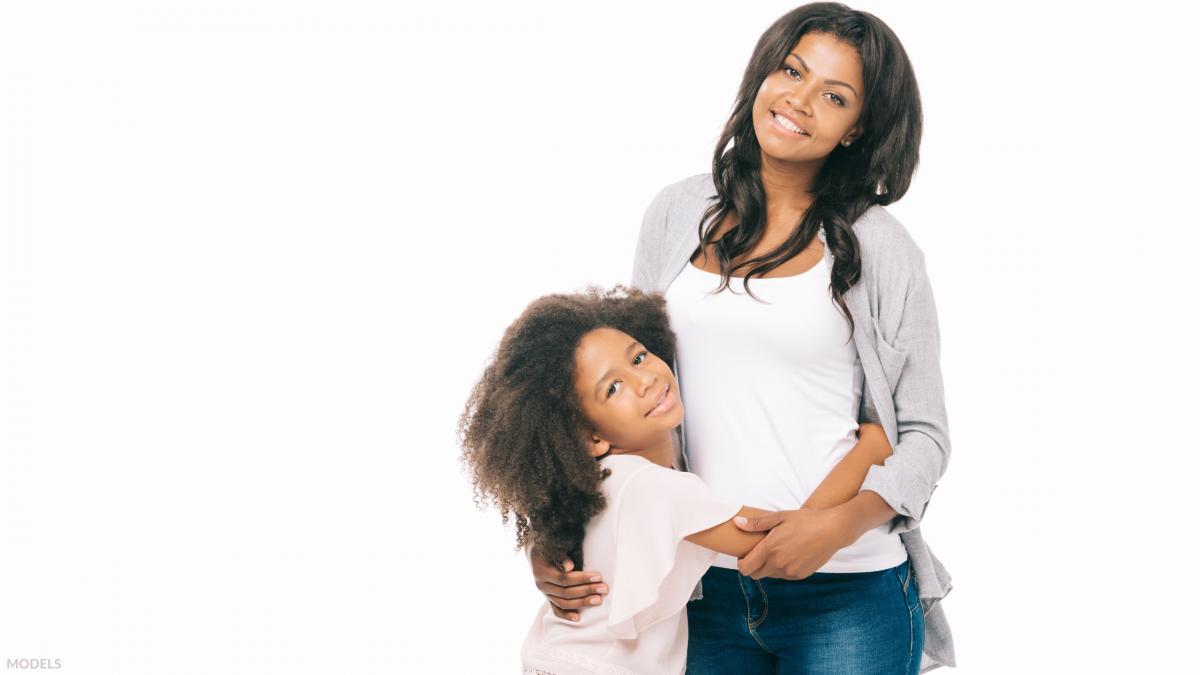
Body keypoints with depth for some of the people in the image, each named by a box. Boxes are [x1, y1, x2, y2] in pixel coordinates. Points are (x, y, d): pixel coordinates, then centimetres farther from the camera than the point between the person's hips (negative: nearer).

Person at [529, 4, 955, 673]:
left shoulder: (879, 248, -2)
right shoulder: (680, 213, 7)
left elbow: (925, 435, 0)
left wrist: (840, 525, -17)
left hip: (846, 593, -2)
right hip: (706, 589, 3)